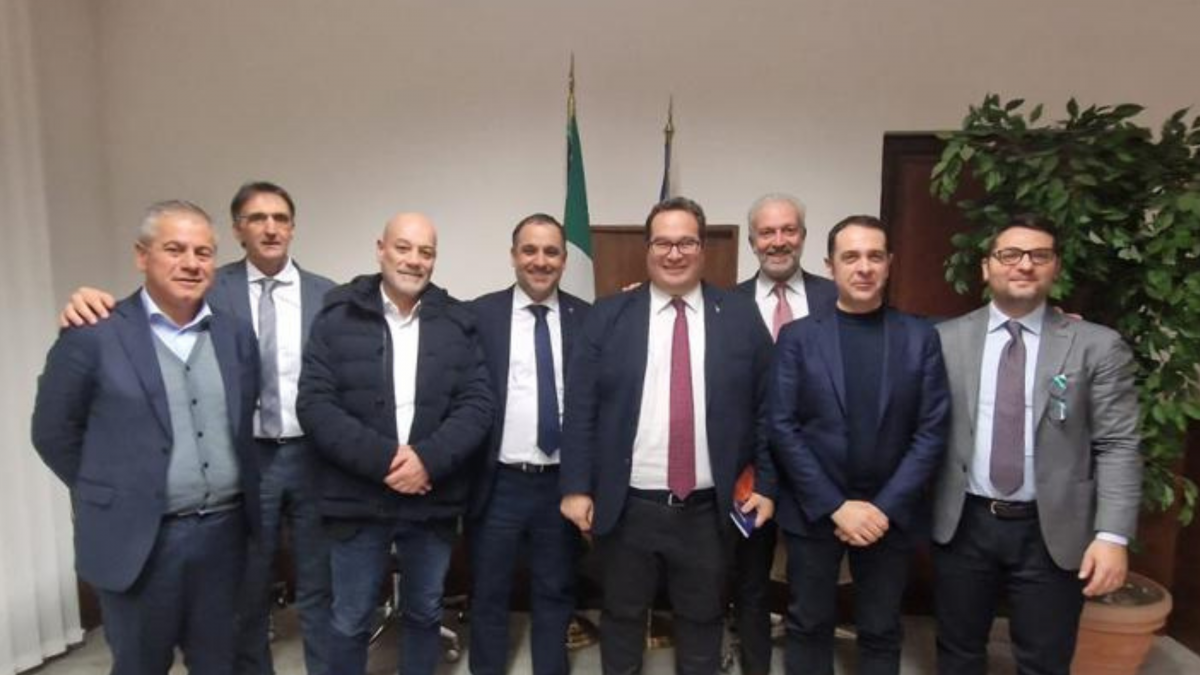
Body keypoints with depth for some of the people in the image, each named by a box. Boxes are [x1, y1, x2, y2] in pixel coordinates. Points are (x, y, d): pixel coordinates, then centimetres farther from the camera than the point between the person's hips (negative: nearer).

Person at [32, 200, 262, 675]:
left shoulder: (237, 335, 4)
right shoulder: (93, 336, -9)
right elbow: (54, 432, -1)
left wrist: (238, 498, 6)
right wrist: (111, 497, 1)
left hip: (225, 531, 4)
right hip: (137, 539, -3)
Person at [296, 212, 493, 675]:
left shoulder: (457, 322, 2)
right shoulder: (338, 317, -3)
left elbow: (477, 404, -3)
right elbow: (314, 404, -9)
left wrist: (428, 458, -18)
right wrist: (382, 459, -19)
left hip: (432, 498, 2)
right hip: (358, 499, -1)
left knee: (424, 614, 18)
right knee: (350, 620, 13)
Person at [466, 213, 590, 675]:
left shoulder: (588, 319, 0)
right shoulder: (479, 315, -2)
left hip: (562, 483, 1)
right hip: (499, 484, -1)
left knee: (555, 595, 17)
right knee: (488, 597, 15)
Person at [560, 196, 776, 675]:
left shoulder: (742, 318, 0)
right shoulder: (608, 317, -1)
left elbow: (765, 410, 3)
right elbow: (580, 409, -3)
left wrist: (766, 486, 0)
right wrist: (576, 487, -7)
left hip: (708, 510, 1)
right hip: (626, 507, 0)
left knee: (702, 620, 18)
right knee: (621, 617, 17)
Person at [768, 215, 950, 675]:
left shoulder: (921, 338, 0)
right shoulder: (797, 337, -3)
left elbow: (932, 432, -3)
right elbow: (782, 429, -7)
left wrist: (885, 508, -10)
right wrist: (836, 506, -12)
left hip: (890, 514, 1)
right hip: (813, 512, -1)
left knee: (881, 633, 15)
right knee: (809, 626, 13)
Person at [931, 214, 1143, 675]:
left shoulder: (1098, 346, -2)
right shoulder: (945, 340, 0)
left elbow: (1118, 447, -4)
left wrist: (1112, 535, -11)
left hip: (1052, 532, 0)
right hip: (962, 524, 1)